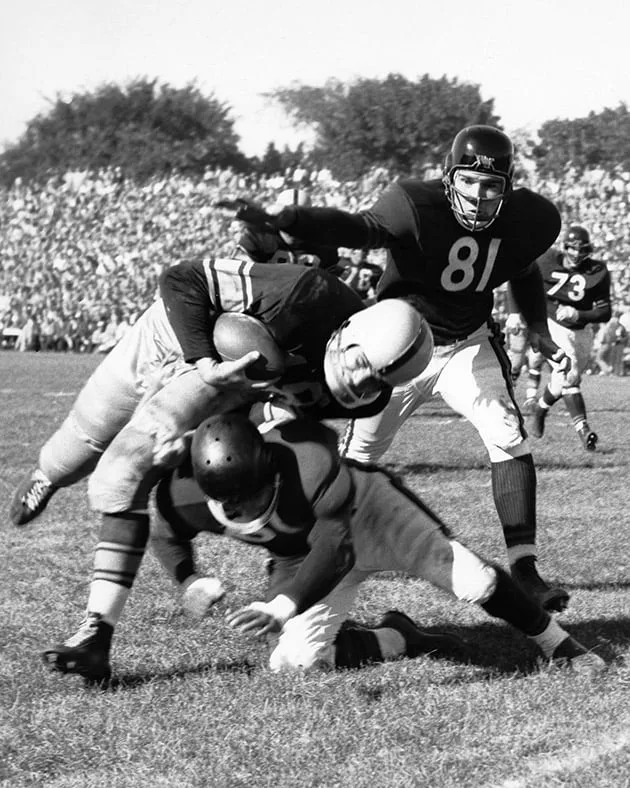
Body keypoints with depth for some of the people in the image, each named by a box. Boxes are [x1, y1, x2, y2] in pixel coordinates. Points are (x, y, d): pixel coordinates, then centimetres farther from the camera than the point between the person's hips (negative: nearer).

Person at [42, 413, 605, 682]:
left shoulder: (309, 465, -44)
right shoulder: (185, 495, -27)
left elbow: (335, 550, -44)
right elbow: (168, 536, -1)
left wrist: (282, 608, -55)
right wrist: (188, 581, -17)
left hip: (366, 513, -4)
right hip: (300, 558, 4)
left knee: (470, 577, -14)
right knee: (292, 662, -15)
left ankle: (559, 646, 10)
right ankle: (402, 641, 5)